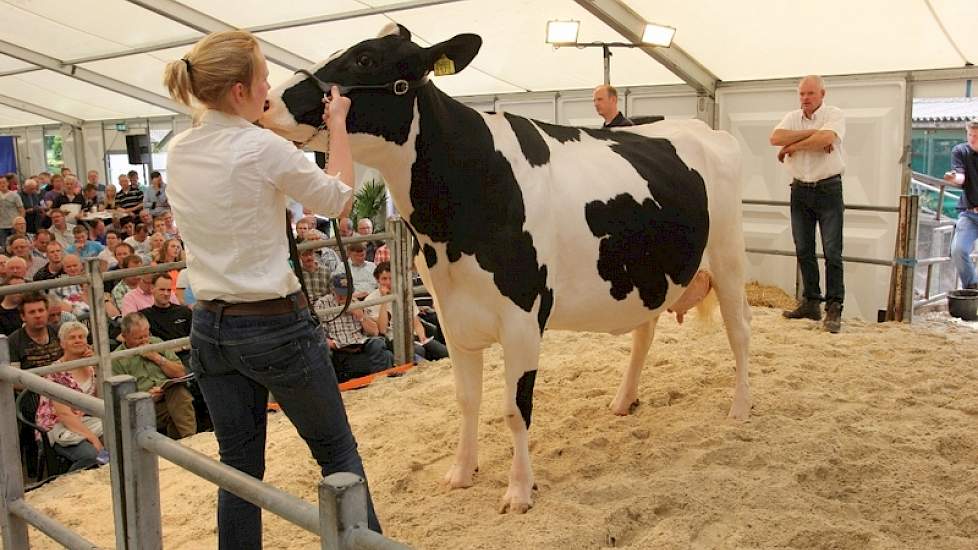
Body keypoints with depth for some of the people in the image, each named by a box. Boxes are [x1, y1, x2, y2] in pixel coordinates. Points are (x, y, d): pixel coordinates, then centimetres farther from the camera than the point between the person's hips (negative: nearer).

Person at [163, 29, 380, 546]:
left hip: (210, 328, 6)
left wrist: (257, 120, 18)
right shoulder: (265, 148, -17)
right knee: (337, 452, 12)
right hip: (277, 326, -6)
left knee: (239, 466, 16)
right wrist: (337, 125, 7)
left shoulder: (178, 152, 2)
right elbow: (339, 199, -3)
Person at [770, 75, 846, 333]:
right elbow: (775, 137, -10)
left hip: (828, 189, -5)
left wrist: (791, 146, -12)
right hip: (800, 189, 5)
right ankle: (811, 303, 17)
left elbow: (825, 138, -23)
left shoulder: (834, 114, -3)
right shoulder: (793, 117, 9)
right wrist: (811, 132, -17)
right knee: (804, 251, 8)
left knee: (832, 251, -5)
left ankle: (834, 308, -2)